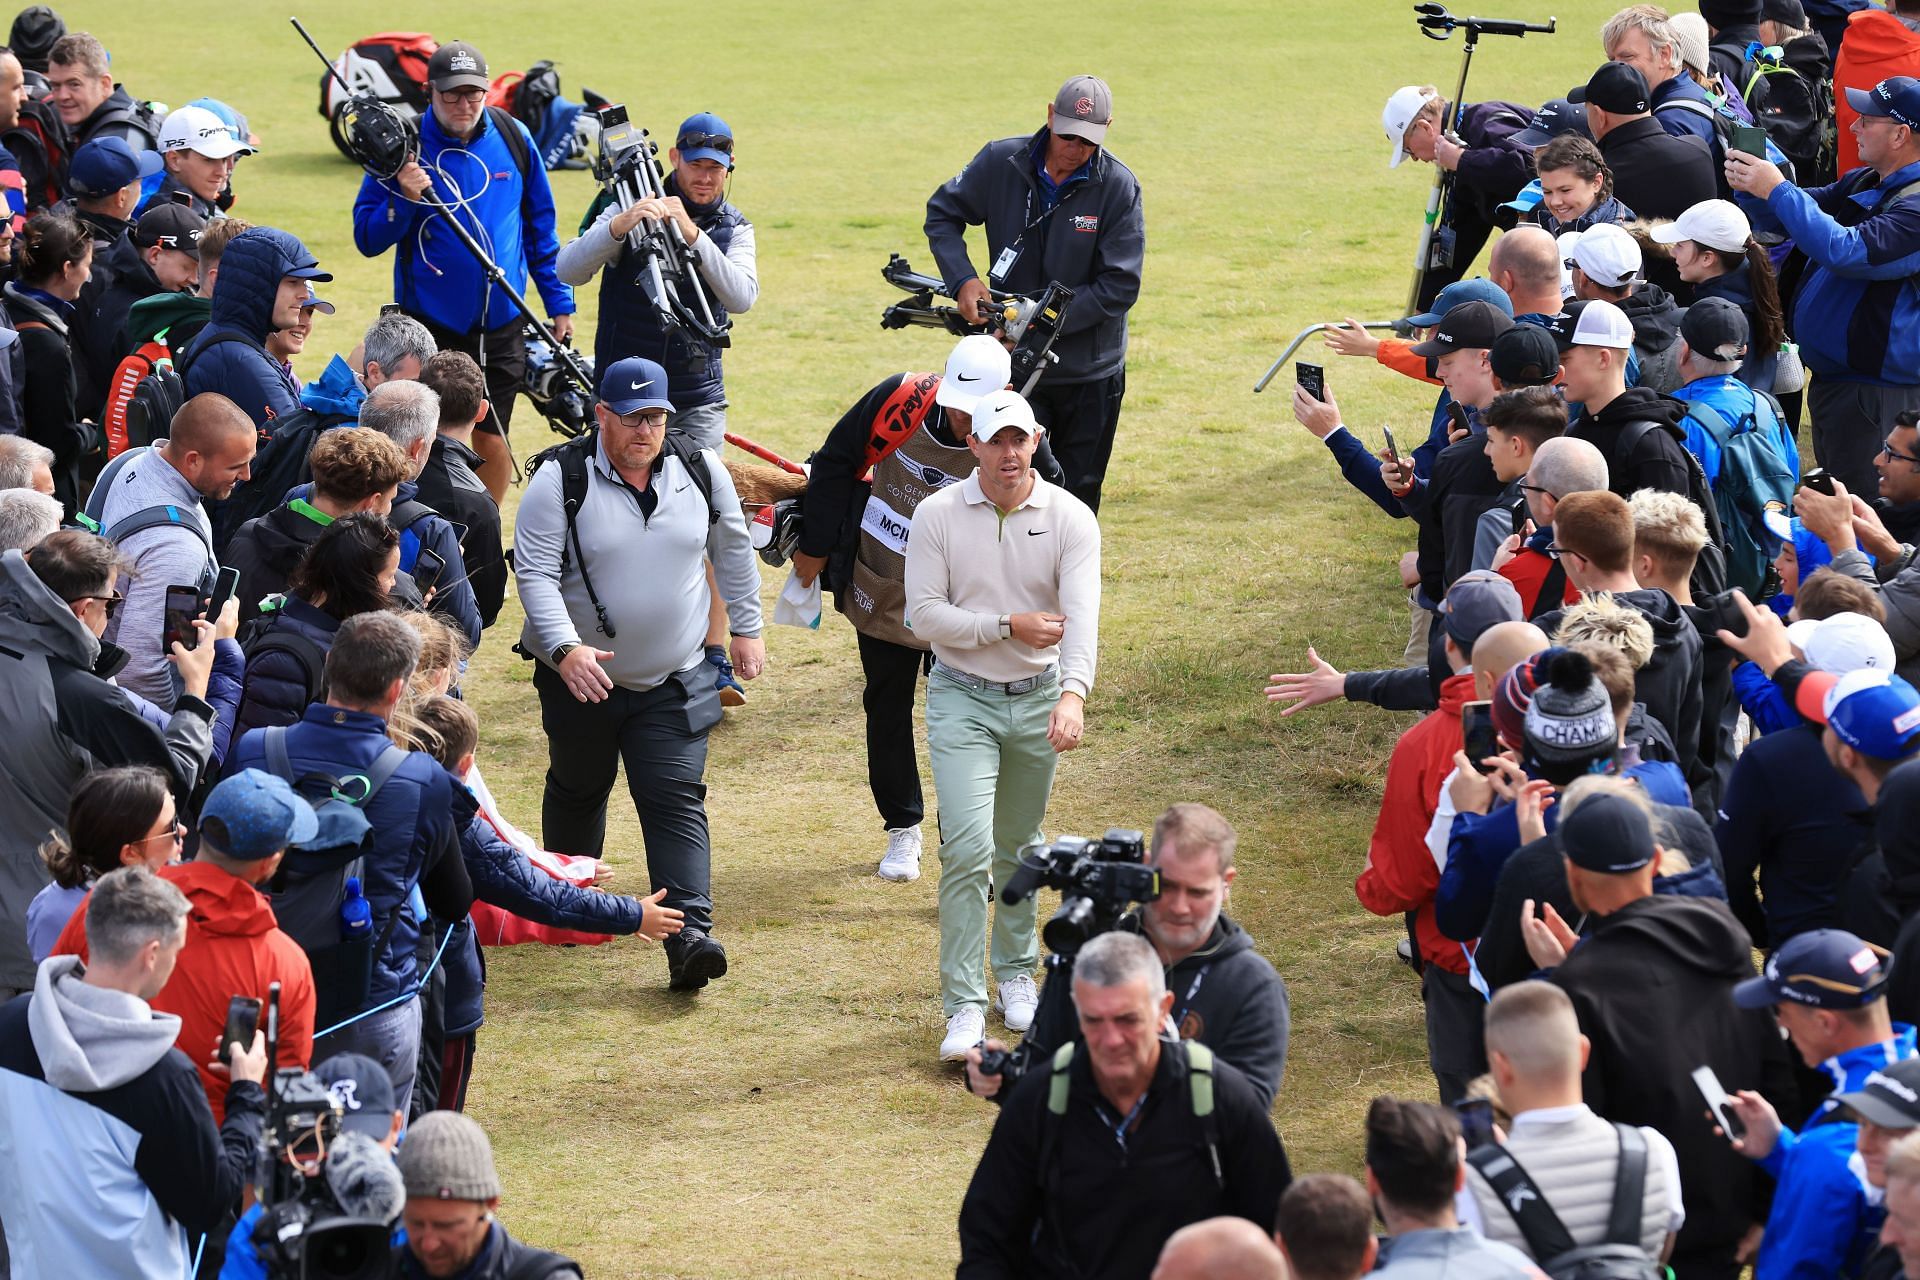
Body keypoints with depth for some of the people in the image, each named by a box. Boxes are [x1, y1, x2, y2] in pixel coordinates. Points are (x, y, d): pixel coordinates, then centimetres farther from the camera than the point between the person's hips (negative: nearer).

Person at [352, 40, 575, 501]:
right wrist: (404, 200, -23)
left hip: (501, 324, 2)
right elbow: (367, 240, -6)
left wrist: (559, 303, 9)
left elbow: (540, 225, 11)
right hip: (430, 324, -2)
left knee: (492, 442, 6)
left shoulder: (513, 138, 2)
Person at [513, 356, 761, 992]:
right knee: (578, 789, 18)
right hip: (581, 676, -1)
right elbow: (534, 573, -17)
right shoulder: (560, 481, -14)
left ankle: (690, 935, -18)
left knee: (676, 801, -10)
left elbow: (733, 551, 13)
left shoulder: (701, 471, -3)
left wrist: (746, 629, 15)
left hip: (675, 682, 1)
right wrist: (565, 647, -30)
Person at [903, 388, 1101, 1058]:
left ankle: (1016, 972, 35)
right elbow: (924, 614, -9)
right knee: (968, 848, -13)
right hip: (962, 700, -2)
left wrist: (1073, 694, -36)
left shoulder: (1071, 519, -8)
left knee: (1019, 847, 16)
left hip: (1039, 699, 2)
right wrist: (1009, 626, -18)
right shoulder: (937, 514, -7)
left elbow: (1081, 615, -20)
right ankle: (964, 1007, -10)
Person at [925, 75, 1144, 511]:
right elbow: (942, 213, 8)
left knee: (1077, 501, 9)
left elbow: (1119, 287, -14)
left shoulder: (1118, 187, -12)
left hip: (1090, 376, -1)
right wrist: (962, 280, -9)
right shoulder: (1000, 163, -6)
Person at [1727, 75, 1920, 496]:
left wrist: (1777, 191, -26)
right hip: (1830, 380, 10)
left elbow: (1846, 252, -32)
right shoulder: (1863, 184, 12)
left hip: (1878, 394, -10)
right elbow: (1787, 221, 17)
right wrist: (1751, 188, -5)